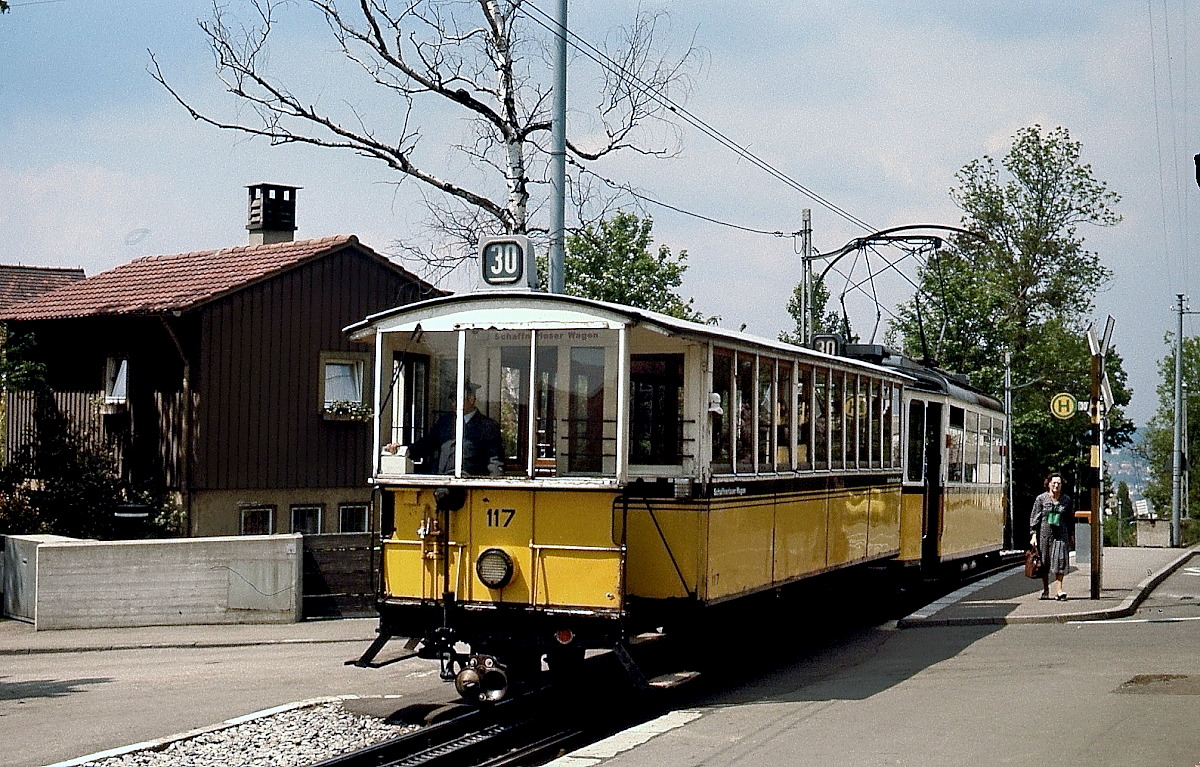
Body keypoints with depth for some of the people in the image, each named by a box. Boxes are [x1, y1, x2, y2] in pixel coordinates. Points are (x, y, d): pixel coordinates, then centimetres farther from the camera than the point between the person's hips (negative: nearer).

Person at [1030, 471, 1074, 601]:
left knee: (1060, 561, -11)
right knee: (1044, 561, 7)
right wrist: (1033, 535, -5)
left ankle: (1059, 591, -11)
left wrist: (1070, 536, 12)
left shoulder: (1066, 500, 6)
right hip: (1044, 533, 0)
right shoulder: (1041, 499, 1)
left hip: (1061, 534, 0)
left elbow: (1070, 519, 13)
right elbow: (1034, 518, 2)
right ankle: (1045, 590, 21)